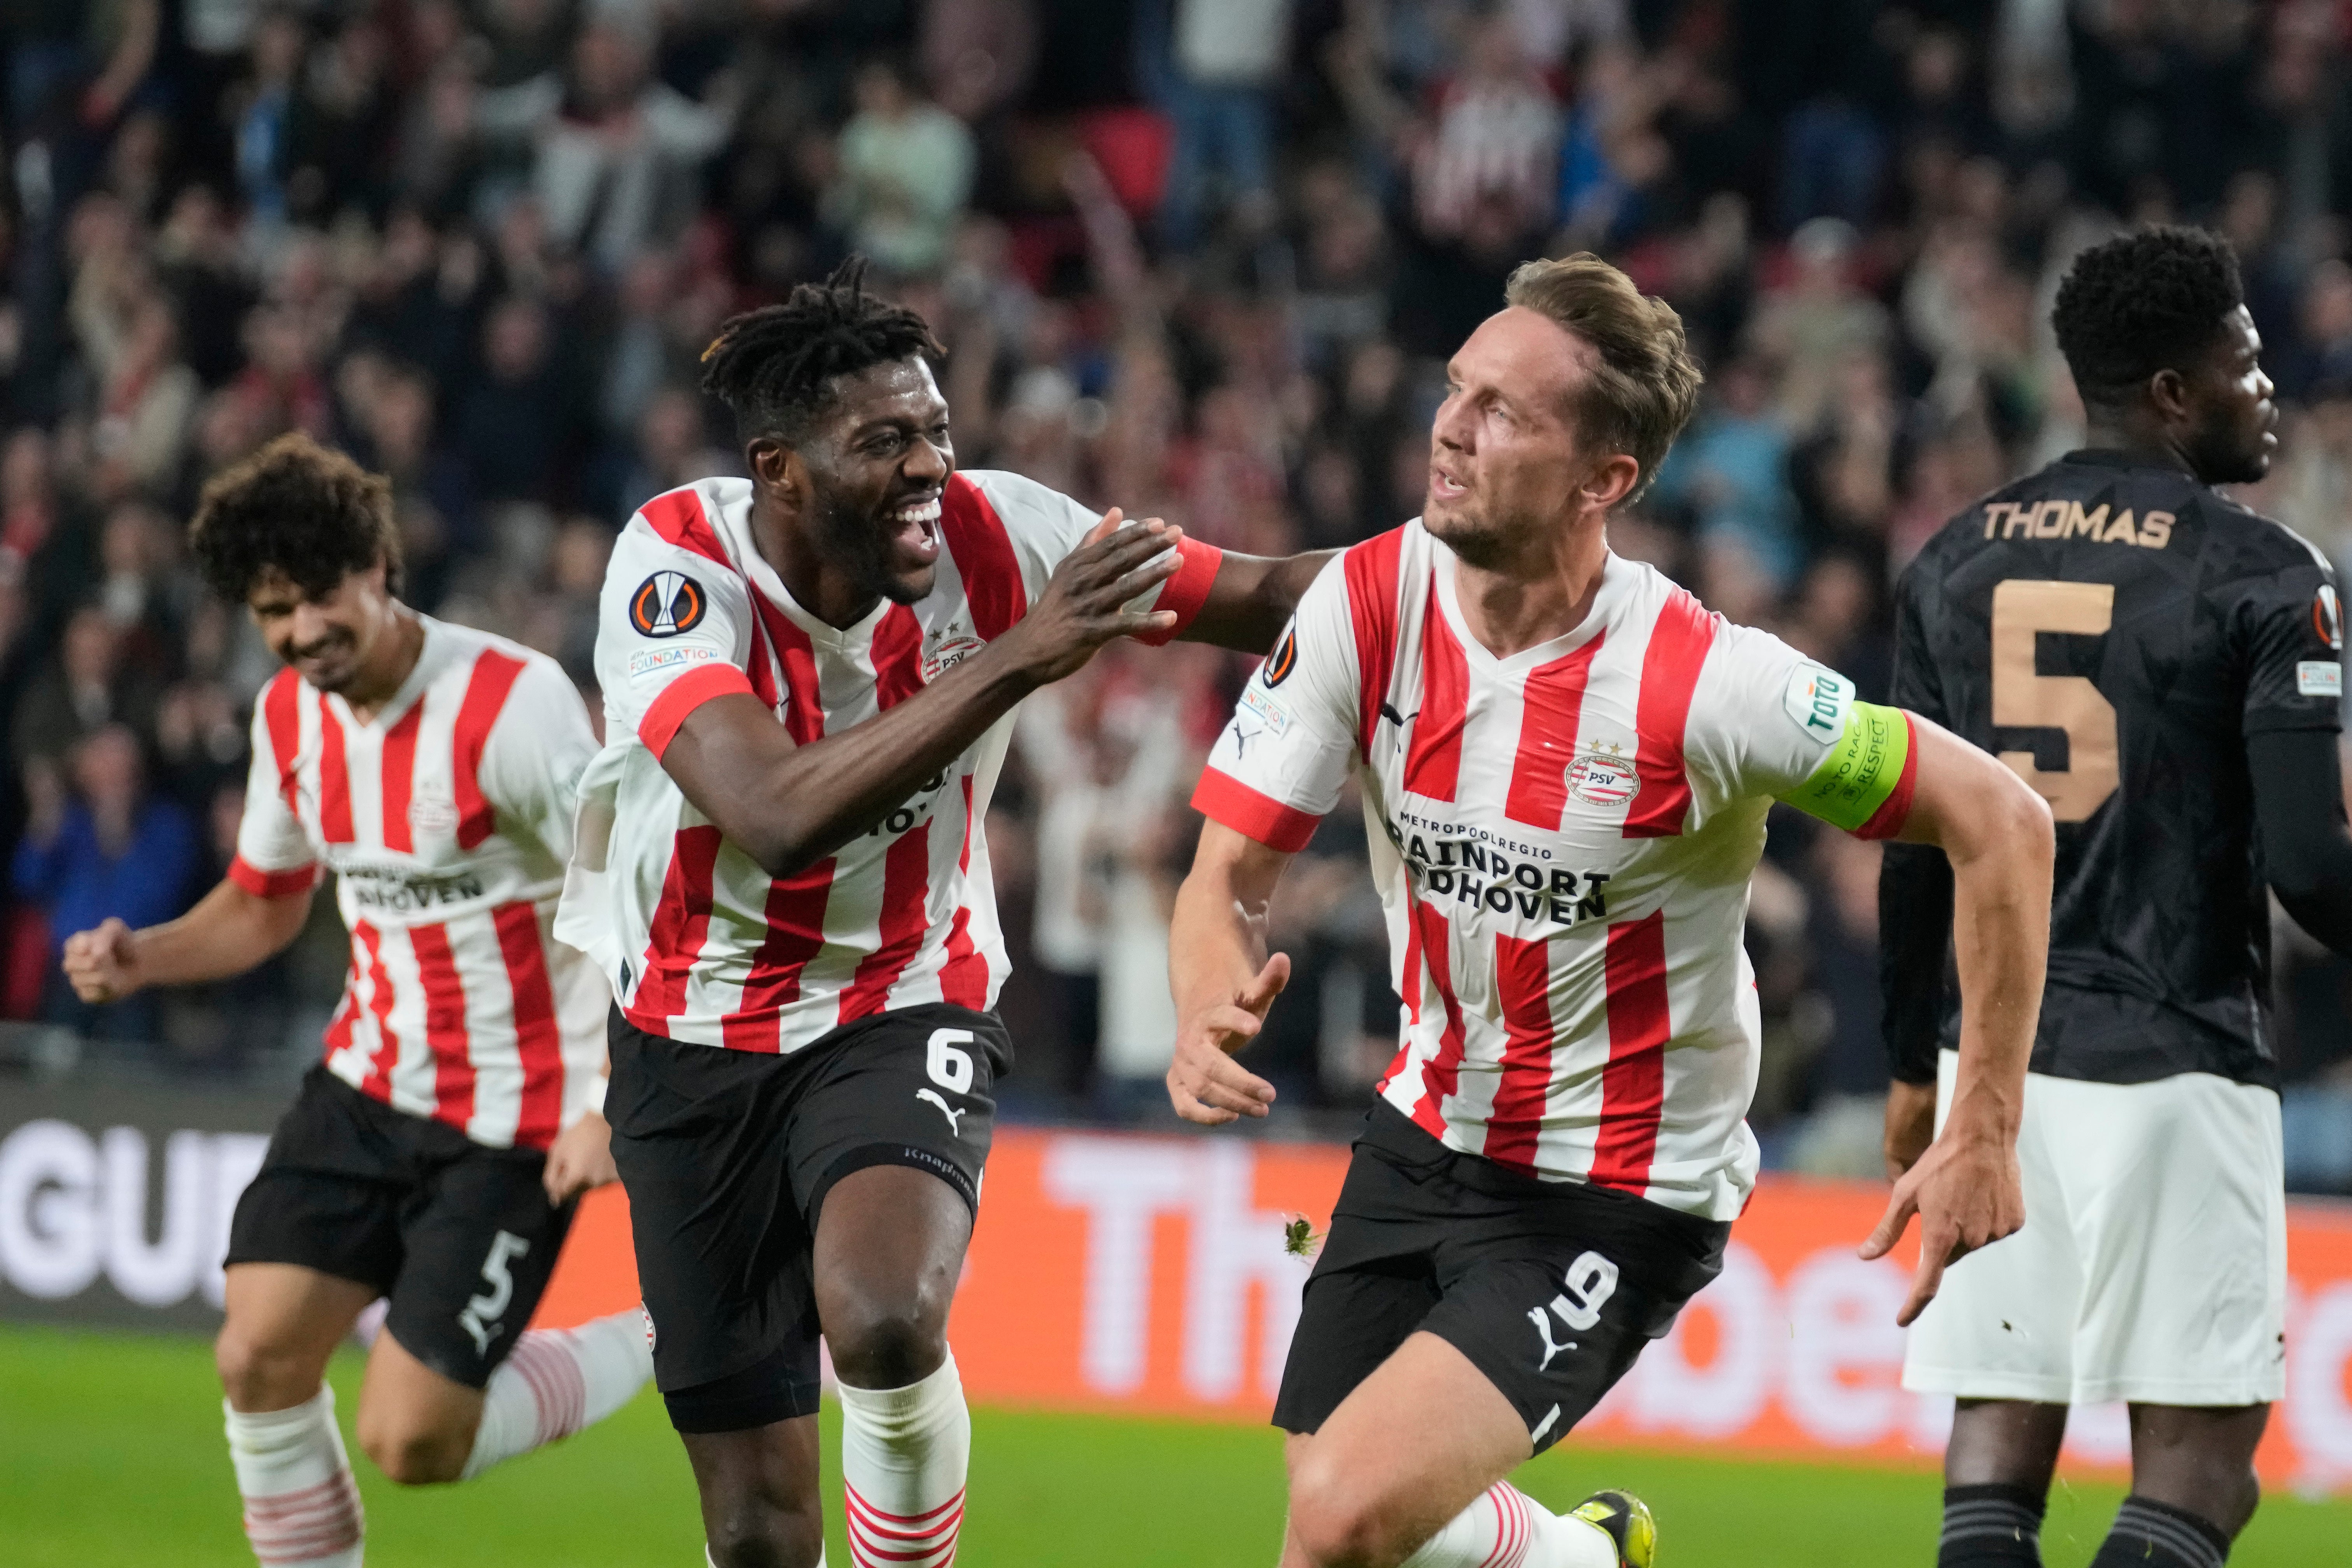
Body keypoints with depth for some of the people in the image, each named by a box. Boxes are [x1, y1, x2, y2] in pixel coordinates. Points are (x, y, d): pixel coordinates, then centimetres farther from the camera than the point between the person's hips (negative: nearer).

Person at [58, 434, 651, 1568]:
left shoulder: (511, 703, -20)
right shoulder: (289, 717, 3)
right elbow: (264, 906, 19)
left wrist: (613, 1106, -29)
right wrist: (140, 958, -2)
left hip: (511, 1124, -7)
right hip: (367, 1088, 7)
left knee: (410, 1443, -11)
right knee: (259, 1355, -8)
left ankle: (650, 1347, 14)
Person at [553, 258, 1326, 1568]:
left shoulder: (991, 536, -15)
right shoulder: (677, 563, -23)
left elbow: (1261, 600, -6)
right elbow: (776, 815, -39)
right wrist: (1020, 658, -43)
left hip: (904, 1011, 0)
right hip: (699, 1035, 0)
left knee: (885, 1319, -34)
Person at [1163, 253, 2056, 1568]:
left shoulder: (1707, 688, -24)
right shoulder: (1367, 606, -11)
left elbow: (2001, 823, -16)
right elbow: (1230, 877, -8)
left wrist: (1985, 1136, -14)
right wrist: (1213, 1004, -32)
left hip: (1618, 1201, -6)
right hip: (1424, 1143, 6)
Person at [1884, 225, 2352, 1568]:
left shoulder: (1957, 564, 9)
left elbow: (1914, 849, 11)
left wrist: (1915, 1067, 21)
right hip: (2175, 1062, -5)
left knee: (2000, 1432, 7)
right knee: (2202, 1449, 0)